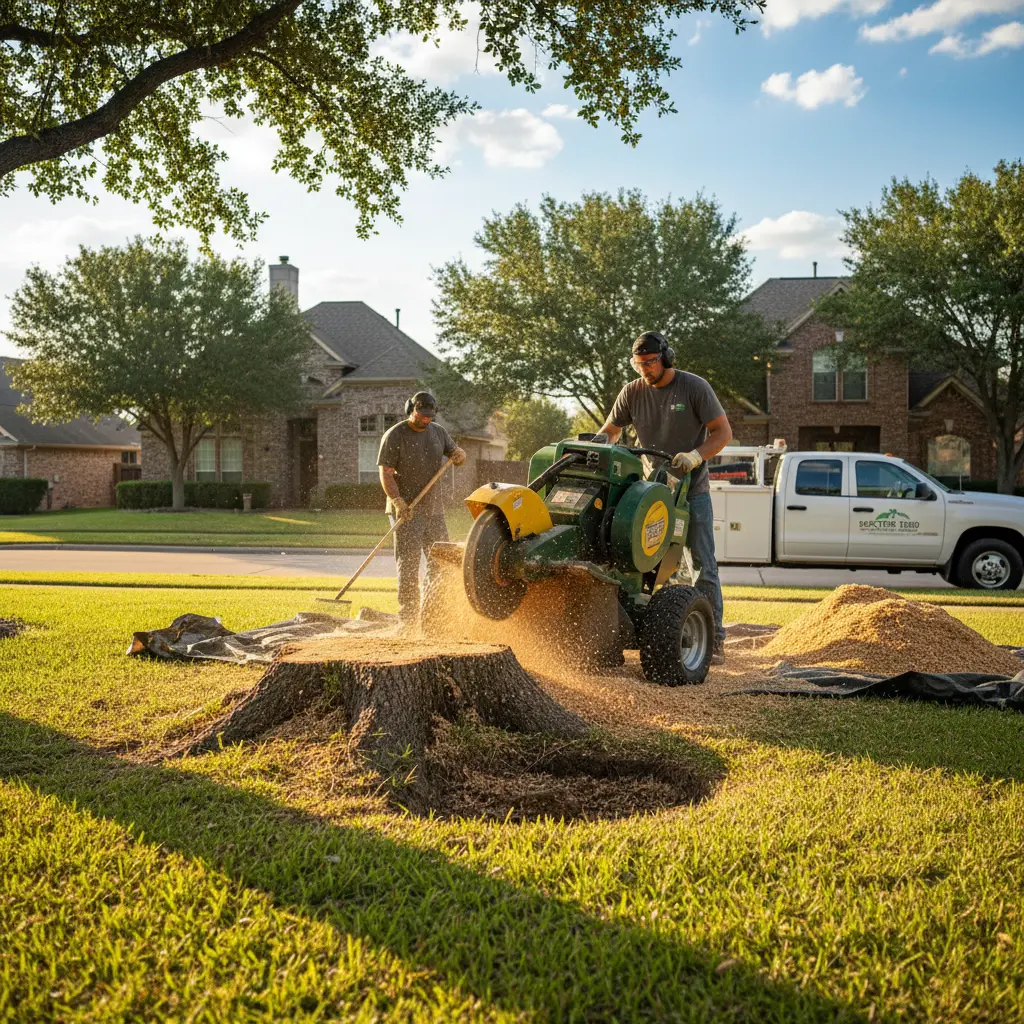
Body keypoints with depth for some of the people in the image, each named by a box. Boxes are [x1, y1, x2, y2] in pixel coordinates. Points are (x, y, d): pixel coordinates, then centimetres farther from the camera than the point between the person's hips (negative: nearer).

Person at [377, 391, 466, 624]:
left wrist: (459, 455, -6)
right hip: (406, 511, -6)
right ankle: (408, 618, -5)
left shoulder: (438, 432, 10)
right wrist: (397, 501, -26)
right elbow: (386, 473, -11)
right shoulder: (394, 436, -7)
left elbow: (455, 452, 21)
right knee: (408, 564, -8)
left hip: (434, 509, 6)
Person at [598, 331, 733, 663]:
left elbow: (723, 431, -8)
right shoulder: (632, 393, 3)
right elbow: (609, 432, 13)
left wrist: (695, 456, -24)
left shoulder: (695, 387, -6)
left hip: (692, 489, -3)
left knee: (703, 566, -4)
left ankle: (714, 639, -1)